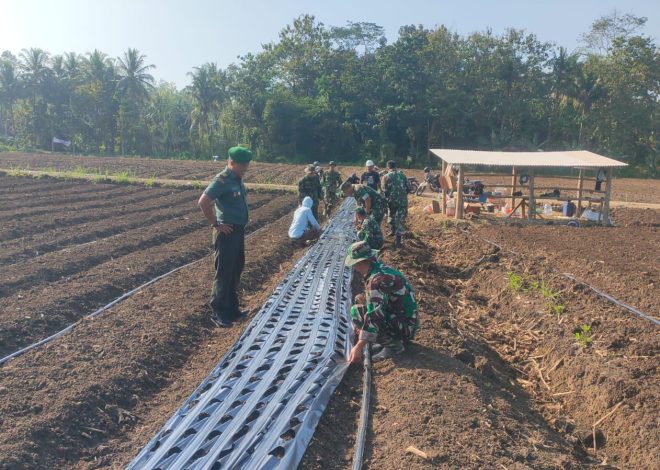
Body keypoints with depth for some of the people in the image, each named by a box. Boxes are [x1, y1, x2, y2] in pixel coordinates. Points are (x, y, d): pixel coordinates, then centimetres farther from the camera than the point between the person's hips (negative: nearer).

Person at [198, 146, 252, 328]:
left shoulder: (238, 180, 11)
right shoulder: (222, 180, -16)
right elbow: (203, 202, -25)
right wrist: (216, 224, -18)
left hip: (239, 231, 9)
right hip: (227, 233, -9)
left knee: (235, 272, 16)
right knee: (224, 273, -1)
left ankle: (231, 309, 28)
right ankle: (218, 313, 10)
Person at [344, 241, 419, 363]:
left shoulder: (376, 279, -24)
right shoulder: (382, 268, 5)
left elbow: (374, 315, -34)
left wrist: (358, 347, -38)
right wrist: (366, 298, 0)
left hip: (404, 327, -10)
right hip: (409, 322, 10)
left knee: (356, 312, -17)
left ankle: (393, 344, -7)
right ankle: (392, 339, 13)